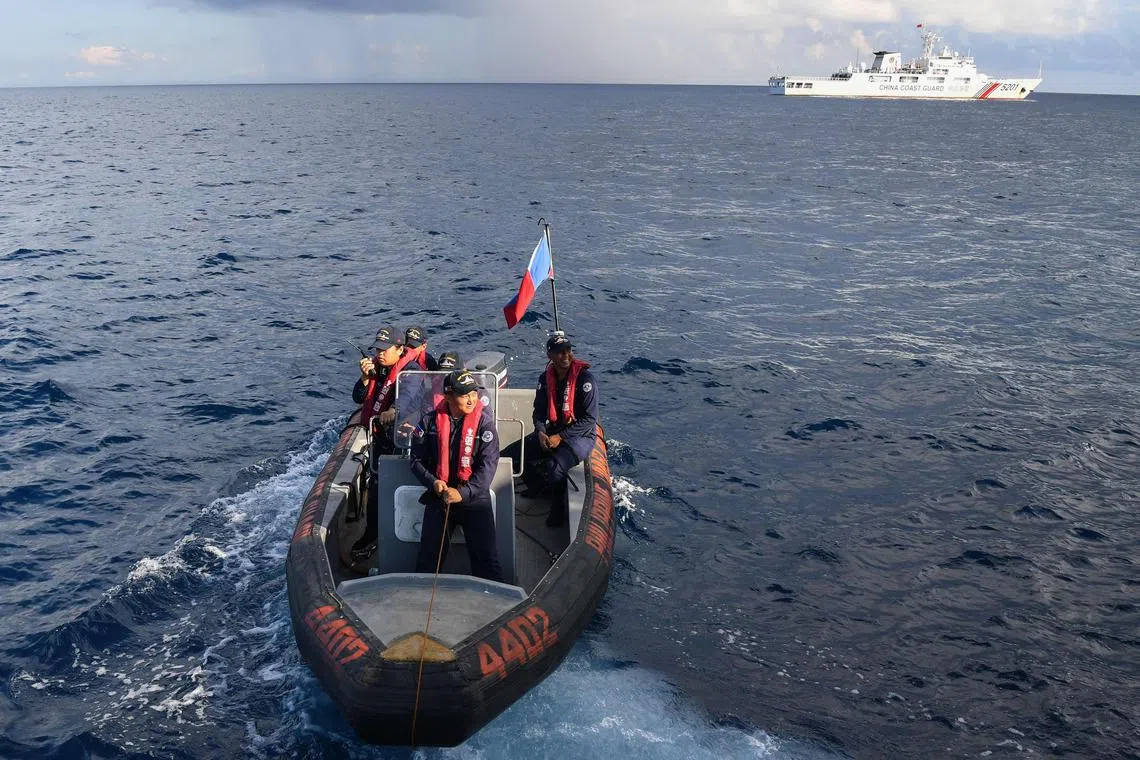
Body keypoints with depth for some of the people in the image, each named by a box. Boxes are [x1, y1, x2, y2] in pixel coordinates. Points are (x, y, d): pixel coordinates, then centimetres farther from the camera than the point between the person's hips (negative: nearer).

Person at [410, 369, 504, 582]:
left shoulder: (484, 421, -7)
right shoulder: (431, 420, -1)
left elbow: (488, 464, -11)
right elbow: (417, 459, 5)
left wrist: (463, 492, -19)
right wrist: (433, 482, -12)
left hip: (474, 496, -2)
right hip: (439, 496, 2)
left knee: (486, 560, -6)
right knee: (428, 559, 6)